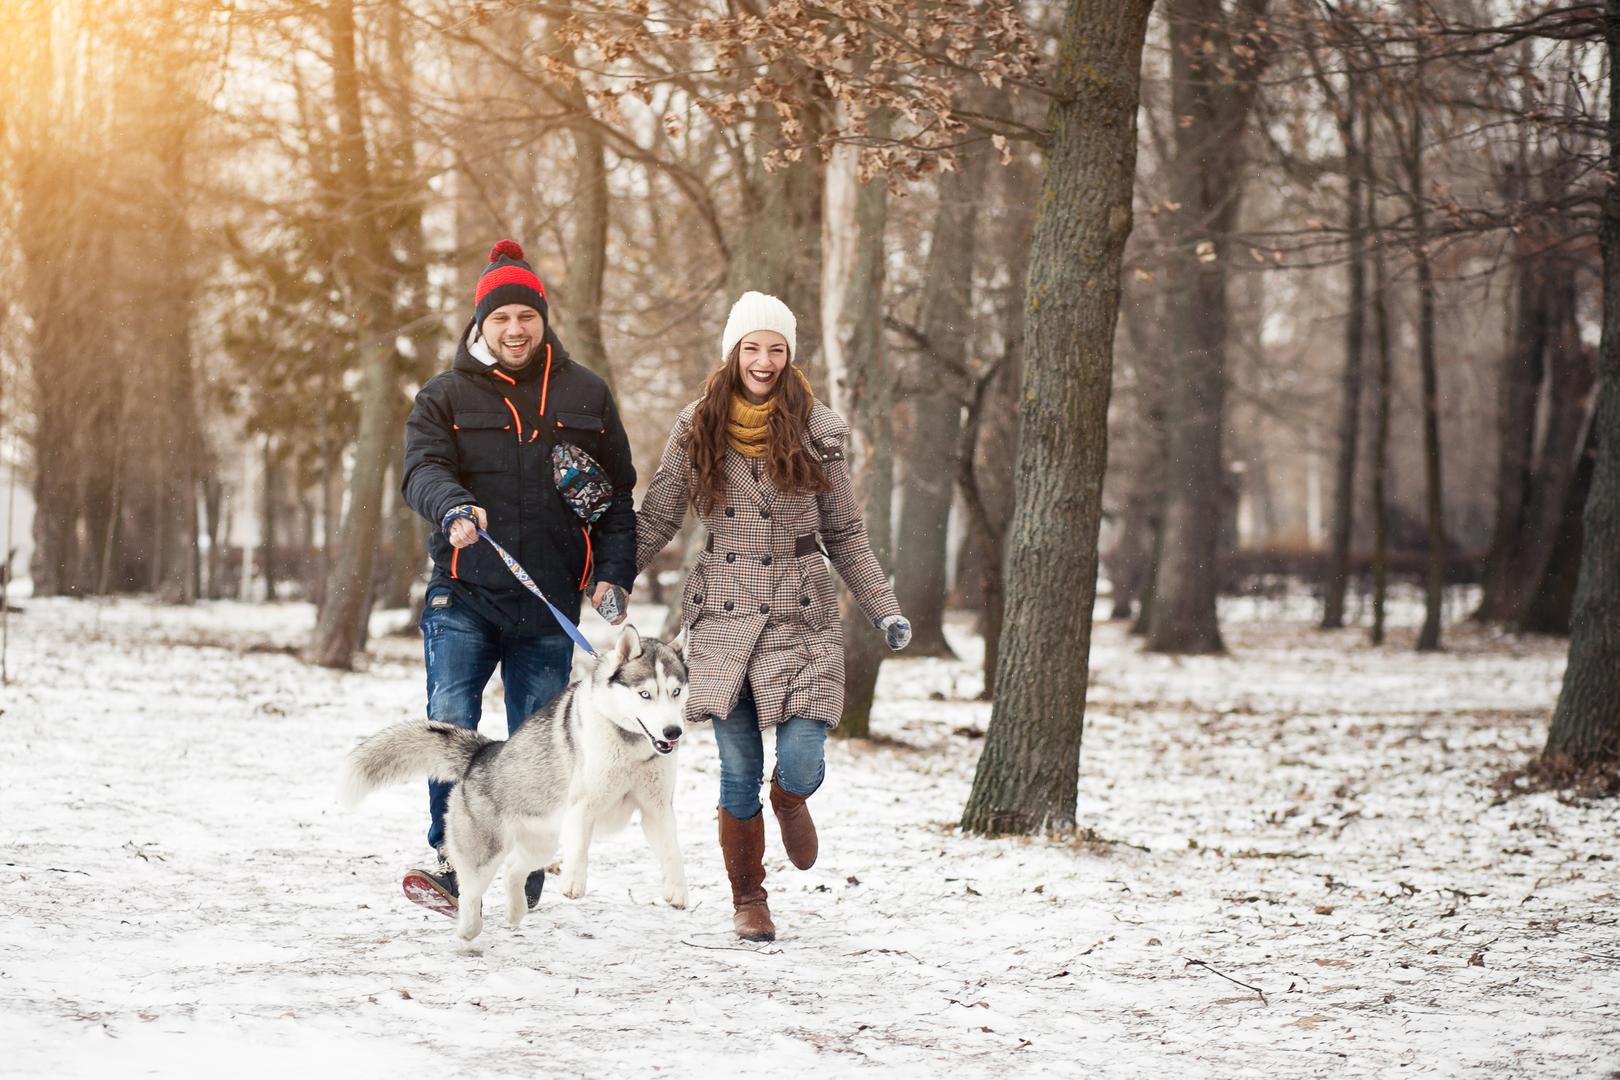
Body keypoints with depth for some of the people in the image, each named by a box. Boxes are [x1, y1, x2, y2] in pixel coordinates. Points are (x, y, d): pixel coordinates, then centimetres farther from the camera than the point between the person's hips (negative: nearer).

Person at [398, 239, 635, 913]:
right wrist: (455, 508, -32)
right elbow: (423, 469, -10)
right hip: (464, 598, -1)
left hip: (550, 607, 1)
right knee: (450, 726, -14)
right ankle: (450, 860, -3)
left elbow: (619, 492, 14)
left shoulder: (584, 396, 11)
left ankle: (526, 884, 14)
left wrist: (614, 575, 2)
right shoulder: (445, 396, 6)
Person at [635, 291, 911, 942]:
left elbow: (845, 535, 9)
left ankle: (789, 801, 27)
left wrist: (884, 612, 4)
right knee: (739, 776, 1)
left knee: (800, 765, -11)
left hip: (800, 618, 0)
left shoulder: (816, 429, 3)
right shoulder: (697, 430, 4)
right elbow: (655, 521, 8)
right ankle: (747, 901, 19)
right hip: (723, 619, 0)